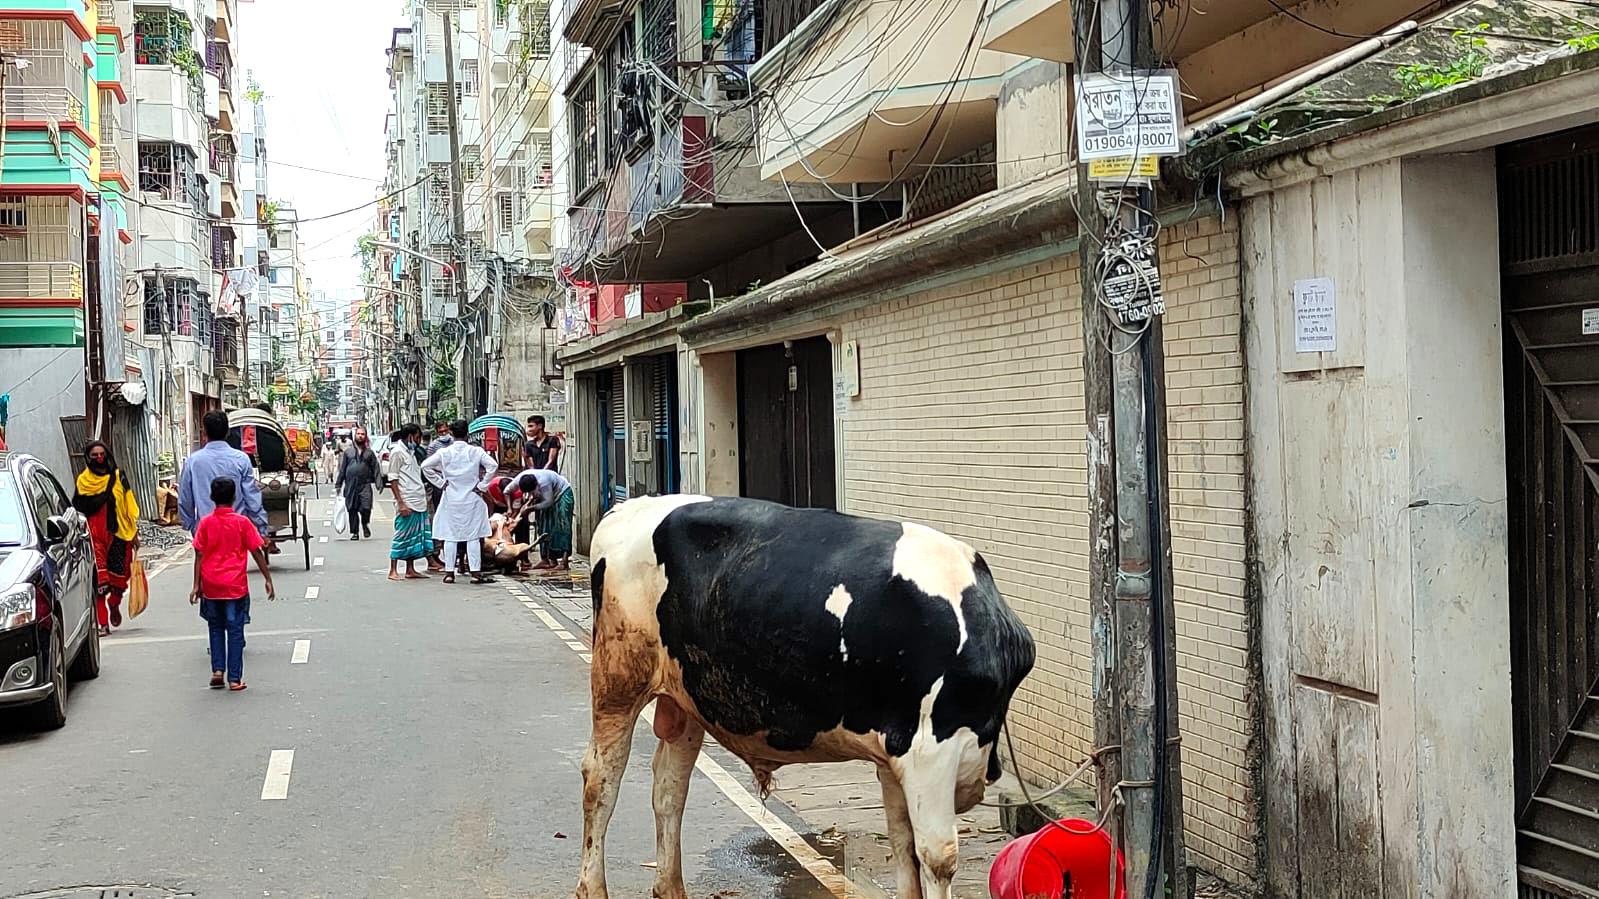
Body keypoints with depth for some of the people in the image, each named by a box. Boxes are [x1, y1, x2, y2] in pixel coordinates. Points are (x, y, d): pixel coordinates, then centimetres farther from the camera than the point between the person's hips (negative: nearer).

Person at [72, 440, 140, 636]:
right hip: (94, 535, -1)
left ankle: (114, 605, 36)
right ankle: (103, 623, -5)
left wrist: (134, 533, 7)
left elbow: (130, 506, 9)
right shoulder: (83, 480, 5)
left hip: (119, 533, 1)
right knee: (98, 579, -8)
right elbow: (78, 510, 8)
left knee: (119, 576, 5)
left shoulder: (118, 477, 7)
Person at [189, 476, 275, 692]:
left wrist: (197, 585, 3)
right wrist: (268, 579, 4)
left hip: (211, 585, 2)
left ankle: (217, 670, 9)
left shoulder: (205, 523, -2)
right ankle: (234, 679, 3)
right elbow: (257, 553, -3)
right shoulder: (242, 522, -5)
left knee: (216, 628, 19)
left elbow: (199, 555, -2)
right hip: (235, 585, -2)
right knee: (235, 631, 3)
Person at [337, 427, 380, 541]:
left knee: (366, 508, -14)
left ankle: (365, 524, 16)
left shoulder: (369, 452, 10)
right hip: (350, 486, 1)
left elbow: (375, 469, 7)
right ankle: (354, 532, 13)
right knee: (352, 510, 3)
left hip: (365, 484, -1)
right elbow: (342, 469, 12)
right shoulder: (348, 452, 11)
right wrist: (338, 484, 8)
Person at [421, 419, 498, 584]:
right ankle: (476, 573, -1)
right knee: (473, 537, 2)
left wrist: (440, 483, -1)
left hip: (450, 500, 1)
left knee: (450, 536, 6)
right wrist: (482, 485, -7)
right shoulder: (476, 451, -6)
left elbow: (425, 466, -6)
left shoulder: (444, 453, -3)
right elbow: (493, 465, -15)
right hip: (472, 499, -1)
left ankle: (449, 572, 6)